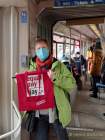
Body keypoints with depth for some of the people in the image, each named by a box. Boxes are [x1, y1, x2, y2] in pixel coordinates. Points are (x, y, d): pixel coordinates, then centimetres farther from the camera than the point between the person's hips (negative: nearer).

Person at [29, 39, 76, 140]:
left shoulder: (58, 65, -5)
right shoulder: (32, 67, 4)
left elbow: (72, 83, -11)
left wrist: (55, 77, -23)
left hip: (56, 112, -2)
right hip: (39, 113, 3)